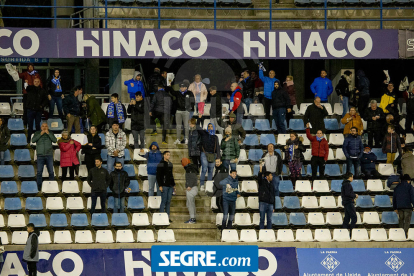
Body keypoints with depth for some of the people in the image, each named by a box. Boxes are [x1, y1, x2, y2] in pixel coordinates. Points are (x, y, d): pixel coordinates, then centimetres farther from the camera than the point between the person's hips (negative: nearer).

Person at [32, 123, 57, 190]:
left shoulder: (50, 134, 8)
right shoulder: (37, 133, 8)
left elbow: (55, 140, -7)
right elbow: (33, 140, -7)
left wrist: (48, 133, -11)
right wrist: (41, 134, -11)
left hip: (49, 155, 0)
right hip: (40, 155, 0)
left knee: (51, 171, 0)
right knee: (39, 172, -4)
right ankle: (39, 187, 0)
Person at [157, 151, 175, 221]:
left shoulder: (170, 164, 15)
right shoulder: (161, 164, -7)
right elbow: (158, 176, -10)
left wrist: (174, 184, 18)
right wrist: (160, 186, -16)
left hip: (170, 186, 7)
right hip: (164, 186, -7)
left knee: (168, 202, 7)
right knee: (164, 201, -8)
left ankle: (167, 217, 10)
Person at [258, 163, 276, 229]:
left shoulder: (272, 185, 17)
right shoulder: (262, 182, 5)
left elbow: (273, 196, 18)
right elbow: (260, 177, -18)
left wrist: (274, 207, 13)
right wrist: (261, 169, -34)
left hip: (270, 204, 4)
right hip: (263, 203, -4)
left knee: (269, 220, 4)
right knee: (262, 219, -2)